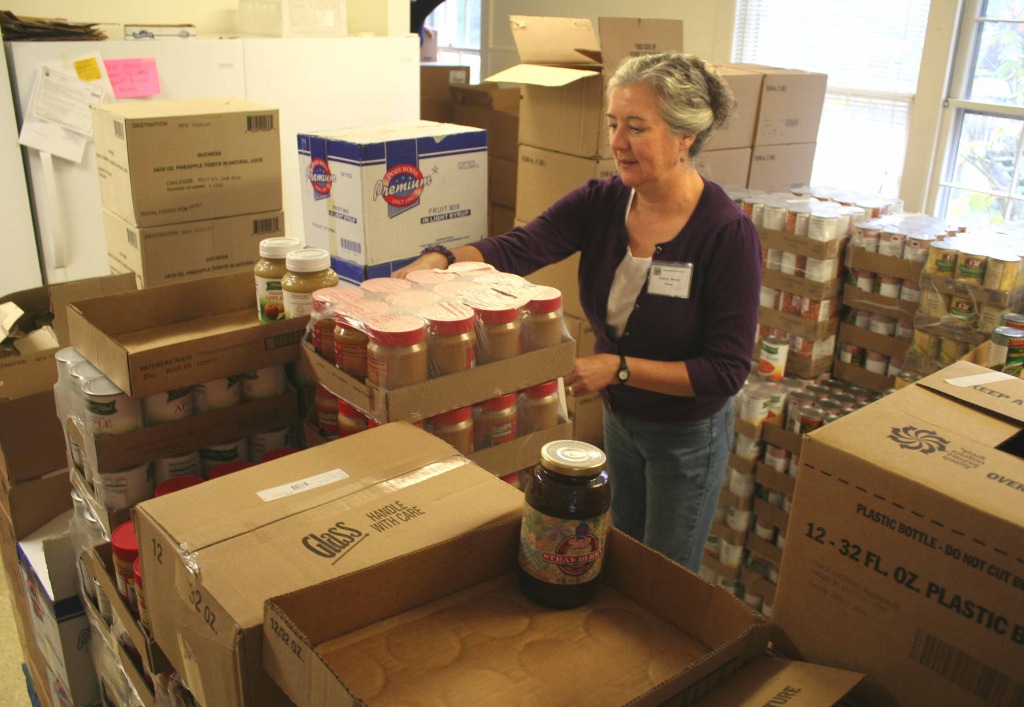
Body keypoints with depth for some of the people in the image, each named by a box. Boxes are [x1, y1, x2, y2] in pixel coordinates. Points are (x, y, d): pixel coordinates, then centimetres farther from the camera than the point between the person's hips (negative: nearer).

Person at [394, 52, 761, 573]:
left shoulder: (727, 233, -25)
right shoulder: (600, 203, -12)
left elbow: (727, 370, -25)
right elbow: (517, 248, -24)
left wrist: (618, 367, -30)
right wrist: (439, 260, -42)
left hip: (688, 435, -5)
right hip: (618, 417, 5)